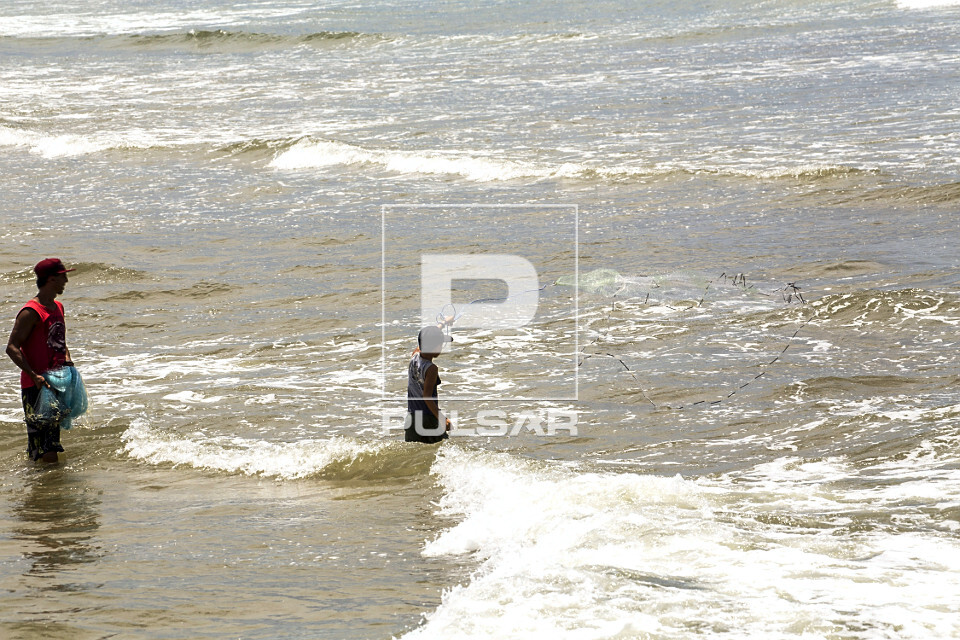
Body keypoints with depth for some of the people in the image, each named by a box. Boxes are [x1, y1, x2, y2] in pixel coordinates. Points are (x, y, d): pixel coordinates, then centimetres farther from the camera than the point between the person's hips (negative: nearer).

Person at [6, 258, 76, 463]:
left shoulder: (58, 308, 14)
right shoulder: (31, 312, -13)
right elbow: (12, 348, -18)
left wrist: (69, 365, 10)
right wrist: (34, 376, -25)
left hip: (57, 383, 9)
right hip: (36, 387, -9)